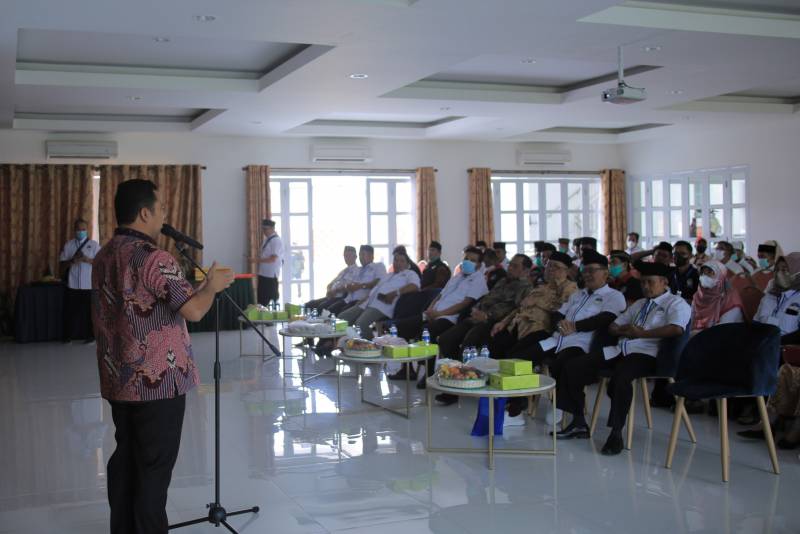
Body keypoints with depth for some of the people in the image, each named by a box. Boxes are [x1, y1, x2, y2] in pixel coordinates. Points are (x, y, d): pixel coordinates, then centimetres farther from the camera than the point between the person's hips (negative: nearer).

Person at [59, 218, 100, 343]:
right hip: (72, 285, 2)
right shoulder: (68, 245, 8)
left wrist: (87, 259, -20)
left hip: (89, 285, -2)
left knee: (89, 311, 2)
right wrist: (72, 261, -13)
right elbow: (62, 266, 7)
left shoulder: (94, 244, 2)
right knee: (71, 311, 5)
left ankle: (90, 335, 12)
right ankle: (69, 335, 16)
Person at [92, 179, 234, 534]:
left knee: (125, 457, 16)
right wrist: (212, 285, -4)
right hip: (158, 380, -8)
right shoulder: (153, 258, -18)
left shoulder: (103, 258, 10)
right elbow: (194, 310, -23)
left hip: (119, 380, 8)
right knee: (155, 465, 1)